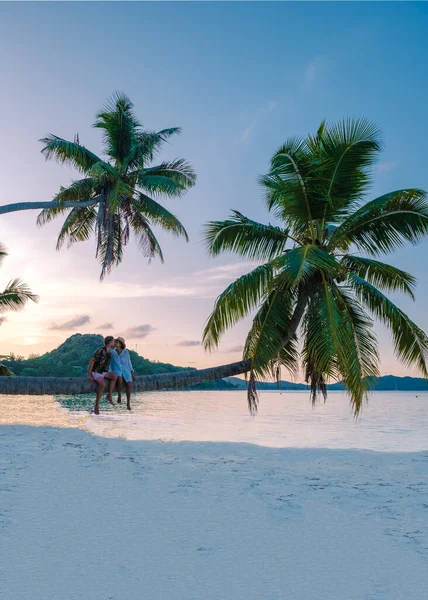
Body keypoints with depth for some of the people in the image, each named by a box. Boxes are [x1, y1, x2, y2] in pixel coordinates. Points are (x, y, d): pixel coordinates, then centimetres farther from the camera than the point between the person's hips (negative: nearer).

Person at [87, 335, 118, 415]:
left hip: (104, 371, 8)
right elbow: (91, 362, -22)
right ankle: (97, 405, -27)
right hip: (96, 372, -8)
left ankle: (109, 396, -13)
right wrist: (89, 375, -23)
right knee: (102, 384, -36)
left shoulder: (109, 351, 4)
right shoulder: (100, 351, -23)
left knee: (114, 376, -20)